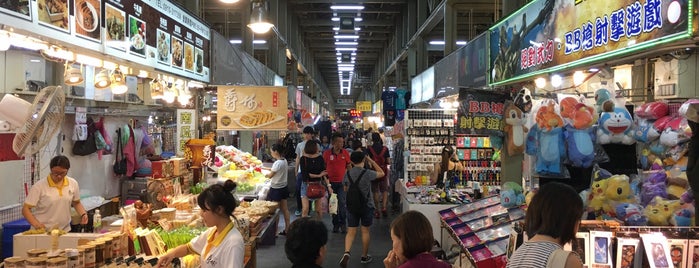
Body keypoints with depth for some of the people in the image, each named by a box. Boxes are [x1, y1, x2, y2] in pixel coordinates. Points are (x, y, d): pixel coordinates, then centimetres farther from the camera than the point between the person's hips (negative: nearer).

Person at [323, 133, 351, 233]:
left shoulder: (345, 153, 1)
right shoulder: (326, 153, -3)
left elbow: (349, 167, 8)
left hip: (342, 182, 0)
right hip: (331, 183, 1)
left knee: (342, 203, -11)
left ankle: (343, 223, 4)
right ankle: (335, 224, 22)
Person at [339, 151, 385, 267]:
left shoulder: (347, 174, -2)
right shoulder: (367, 173, -14)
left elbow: (345, 189, 11)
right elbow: (381, 173, 2)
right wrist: (370, 160, 2)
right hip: (366, 206, -2)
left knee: (351, 231, 5)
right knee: (365, 231, 11)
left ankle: (346, 252, -18)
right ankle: (364, 256, 23)